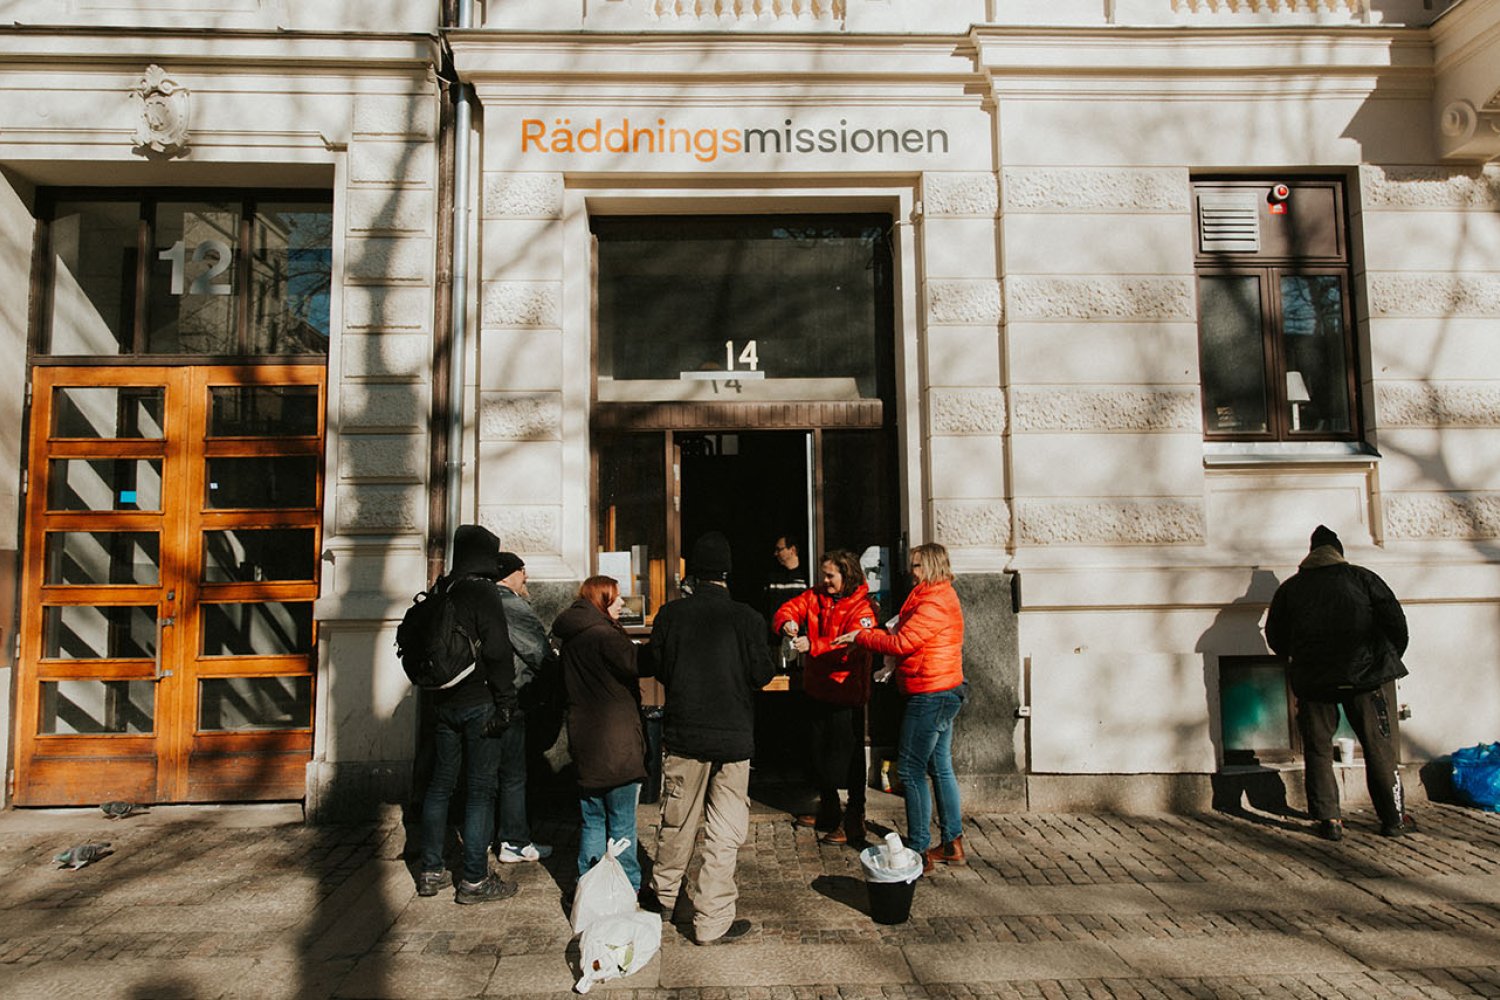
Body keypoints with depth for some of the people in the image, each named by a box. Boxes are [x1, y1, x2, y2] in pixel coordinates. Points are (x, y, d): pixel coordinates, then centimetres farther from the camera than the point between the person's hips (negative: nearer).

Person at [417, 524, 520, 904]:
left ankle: (430, 872, 24)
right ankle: (474, 880, 5)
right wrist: (505, 702, -13)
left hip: (443, 702, 7)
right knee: (481, 790, 0)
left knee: (440, 784, 15)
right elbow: (498, 652, -18)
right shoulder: (483, 592, -13)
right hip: (478, 704, -7)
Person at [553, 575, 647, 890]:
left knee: (592, 820, 17)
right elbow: (636, 664, -24)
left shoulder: (570, 638, 11)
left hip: (585, 742, 8)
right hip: (616, 744, -8)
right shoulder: (604, 635, -16)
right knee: (622, 824, 2)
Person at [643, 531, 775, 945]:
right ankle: (712, 921, 13)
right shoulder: (746, 617, -13)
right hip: (733, 737, -2)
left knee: (677, 821, 20)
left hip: (683, 732, 3)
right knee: (724, 832, 7)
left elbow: (656, 666, 1)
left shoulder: (671, 613, -7)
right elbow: (762, 675, -8)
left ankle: (663, 895, 38)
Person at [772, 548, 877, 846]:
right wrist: (787, 623, -24)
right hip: (816, 688, 7)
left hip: (846, 691, -7)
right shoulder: (815, 596, 5)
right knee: (819, 752, 19)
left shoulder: (861, 608, -15)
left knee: (849, 758, 0)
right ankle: (829, 812, 38)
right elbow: (789, 608, -1)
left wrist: (812, 646, -35)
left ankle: (854, 823, 15)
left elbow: (853, 647, -26)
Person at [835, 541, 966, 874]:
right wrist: (891, 668, 10)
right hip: (943, 694, 11)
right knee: (940, 768, 15)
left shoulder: (934, 603, -17)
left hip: (930, 695, -11)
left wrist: (859, 637, -12)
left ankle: (919, 851, 1)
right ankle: (952, 845, 23)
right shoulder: (941, 597, 16)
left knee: (911, 770, -5)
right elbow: (912, 643, 19)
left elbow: (901, 643, -22)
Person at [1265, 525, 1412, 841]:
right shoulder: (1362, 577, 5)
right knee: (1379, 749, 10)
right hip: (1364, 673, 0)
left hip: (1313, 681, 0)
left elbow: (1275, 638, 11)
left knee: (1318, 751, 7)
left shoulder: (1289, 588, 9)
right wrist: (1391, 659, 15)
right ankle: (1393, 818, 15)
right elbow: (1395, 620, 1)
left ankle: (1329, 820, 3)